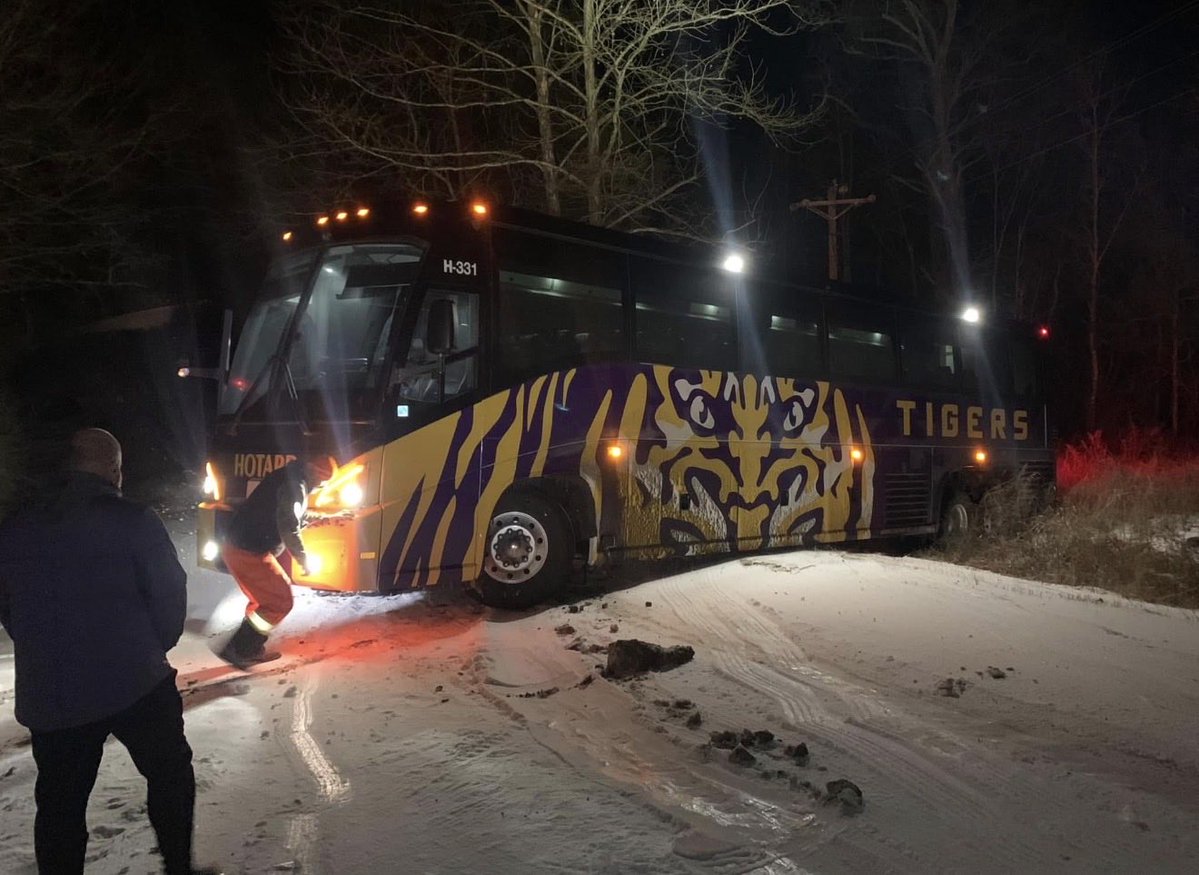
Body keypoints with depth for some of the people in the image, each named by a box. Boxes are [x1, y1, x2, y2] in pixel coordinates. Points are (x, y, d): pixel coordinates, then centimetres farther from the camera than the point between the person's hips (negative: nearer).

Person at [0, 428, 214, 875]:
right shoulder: (134, 521, -10)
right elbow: (170, 593, -9)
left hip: (48, 696, 4)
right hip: (136, 683, -3)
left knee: (59, 804, 14)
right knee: (169, 774, 16)